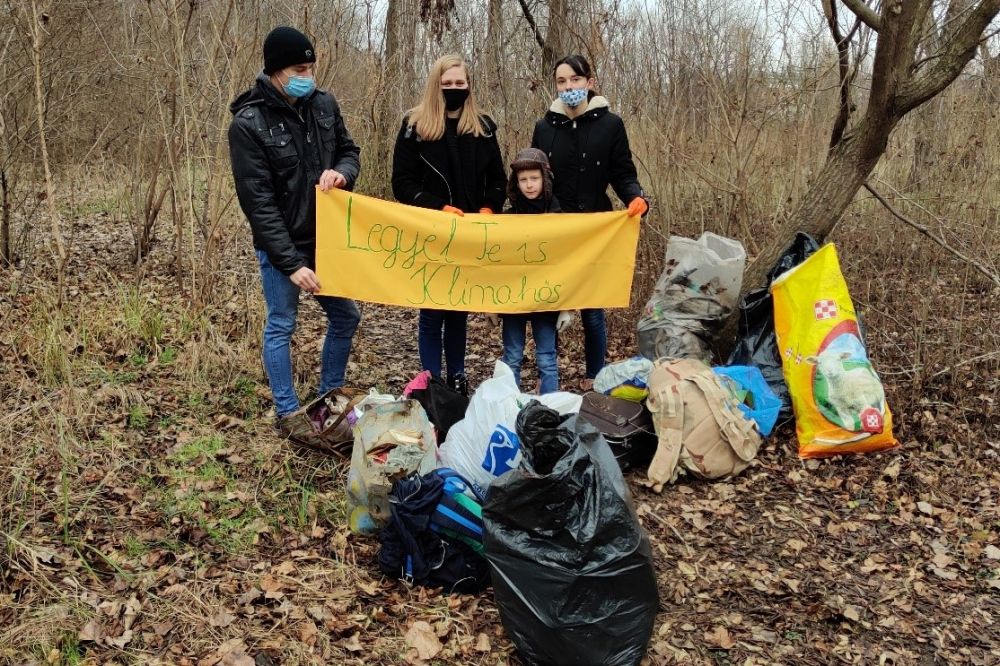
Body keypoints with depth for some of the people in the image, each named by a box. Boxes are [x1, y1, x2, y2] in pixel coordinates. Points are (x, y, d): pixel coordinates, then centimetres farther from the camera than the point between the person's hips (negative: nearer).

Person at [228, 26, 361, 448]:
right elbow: (258, 202, -18)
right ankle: (288, 413, 21)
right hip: (281, 245, -6)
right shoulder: (248, 123, -17)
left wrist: (342, 172, -14)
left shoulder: (323, 103, -2)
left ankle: (329, 396, 32)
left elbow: (349, 150, 12)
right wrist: (291, 262, -21)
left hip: (326, 237, 6)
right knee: (281, 326, 6)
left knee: (345, 316, 14)